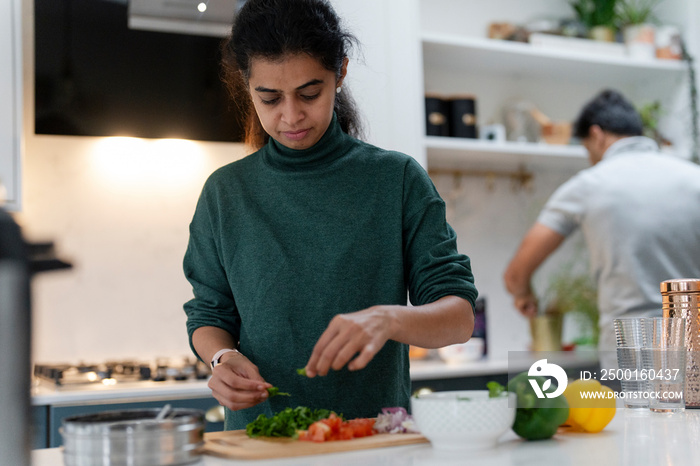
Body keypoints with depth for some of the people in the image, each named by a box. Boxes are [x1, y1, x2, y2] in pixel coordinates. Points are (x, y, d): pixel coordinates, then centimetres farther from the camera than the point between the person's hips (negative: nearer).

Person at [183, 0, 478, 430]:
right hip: (260, 440, 2)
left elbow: (460, 317, -1)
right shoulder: (226, 192, 8)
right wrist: (222, 358, -8)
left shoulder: (397, 178, 2)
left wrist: (388, 318, -21)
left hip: (378, 433, -2)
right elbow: (209, 315, 14)